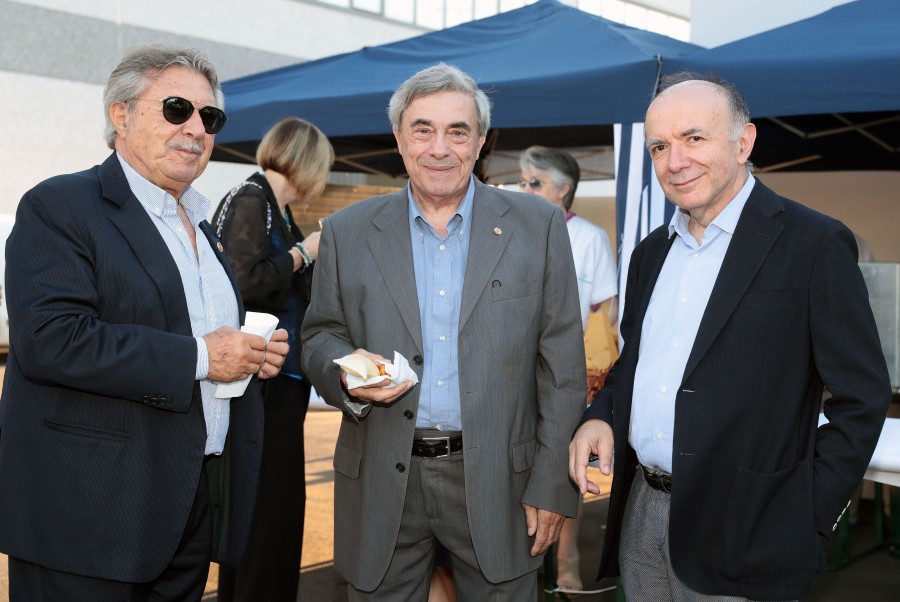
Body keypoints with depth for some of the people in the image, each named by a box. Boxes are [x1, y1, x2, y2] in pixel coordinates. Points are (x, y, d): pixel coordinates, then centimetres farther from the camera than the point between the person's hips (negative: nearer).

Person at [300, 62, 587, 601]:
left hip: (497, 479, -1)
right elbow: (319, 336, 10)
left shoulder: (538, 227, 0)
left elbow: (562, 365, -1)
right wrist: (347, 373, -14)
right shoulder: (347, 232, 4)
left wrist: (553, 485, -4)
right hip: (382, 482, 1)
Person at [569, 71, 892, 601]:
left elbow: (863, 395, -9)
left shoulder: (815, 244, -10)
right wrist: (600, 416, 0)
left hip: (741, 536, -6)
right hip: (640, 515, 6)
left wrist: (810, 517, -12)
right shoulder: (652, 252, 10)